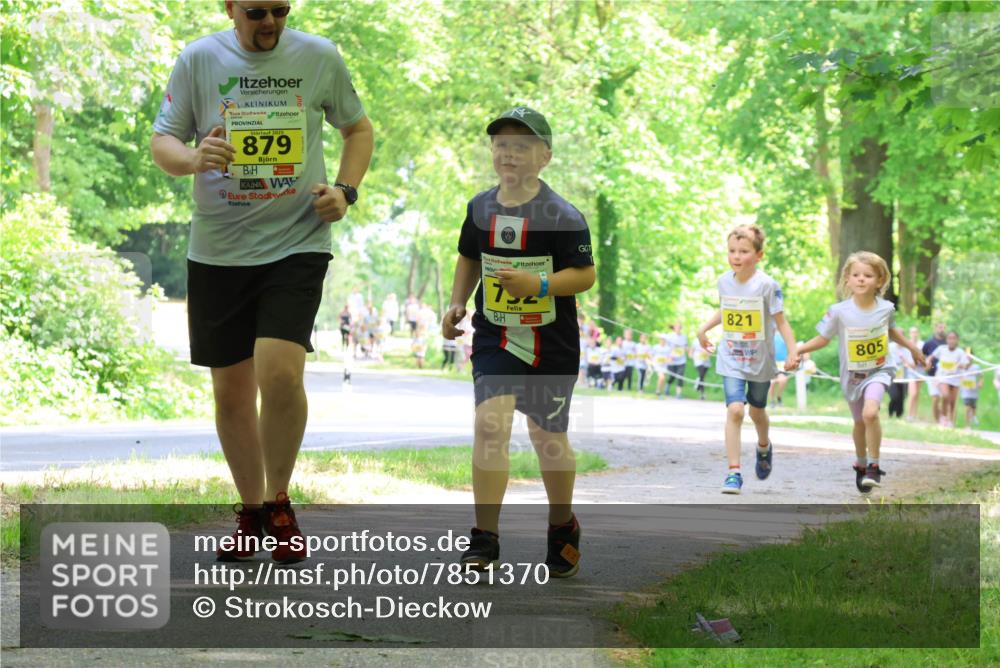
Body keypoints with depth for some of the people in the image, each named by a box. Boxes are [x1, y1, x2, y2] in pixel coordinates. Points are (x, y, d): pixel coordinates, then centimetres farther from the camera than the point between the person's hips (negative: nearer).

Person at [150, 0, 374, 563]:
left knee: (280, 371, -20)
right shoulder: (199, 60, 1)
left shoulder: (321, 57, 2)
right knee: (231, 390, 8)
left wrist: (346, 190, 0)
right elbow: (161, 144, 4)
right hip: (218, 250, 2)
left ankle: (279, 502, 2)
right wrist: (193, 158, -19)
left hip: (298, 243, -2)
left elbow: (359, 128, 17)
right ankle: (251, 511, 27)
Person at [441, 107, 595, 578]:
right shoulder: (481, 208, 2)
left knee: (547, 434, 9)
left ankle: (563, 526, 34)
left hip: (551, 342, -2)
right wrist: (457, 303, 7)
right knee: (489, 423, -16)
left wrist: (538, 284, -26)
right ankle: (485, 537, -13)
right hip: (494, 336, 3)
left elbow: (585, 274, -12)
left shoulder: (562, 216, -12)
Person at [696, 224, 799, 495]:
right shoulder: (724, 281, -3)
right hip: (731, 360, 1)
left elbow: (781, 321, -11)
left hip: (760, 360, -1)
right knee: (735, 409, -17)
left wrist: (793, 352, -20)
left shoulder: (767, 285, -15)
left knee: (757, 410, 18)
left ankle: (764, 447, 53)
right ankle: (733, 472, -16)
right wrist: (704, 328, 10)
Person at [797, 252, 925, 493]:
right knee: (859, 422, 16)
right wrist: (796, 350, -20)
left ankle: (874, 466, -9)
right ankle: (861, 464, 44)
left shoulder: (886, 308, -9)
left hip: (879, 371, -1)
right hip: (852, 375, 1)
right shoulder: (839, 312, -15)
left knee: (870, 413, -25)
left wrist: (912, 348, 26)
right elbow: (823, 338, -7)